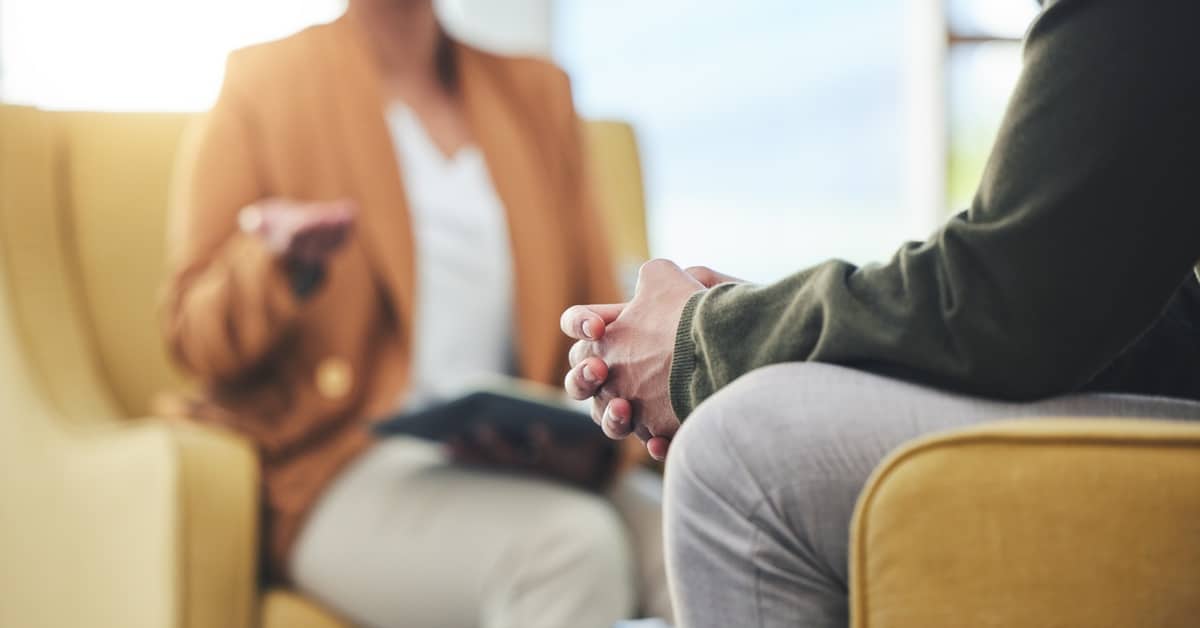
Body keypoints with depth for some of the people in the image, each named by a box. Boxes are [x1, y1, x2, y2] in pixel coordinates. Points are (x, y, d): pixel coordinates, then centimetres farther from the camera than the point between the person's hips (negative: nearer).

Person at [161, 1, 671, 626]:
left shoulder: (535, 90, 18)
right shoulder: (262, 85, 6)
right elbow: (193, 335, 2)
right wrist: (279, 267, -21)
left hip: (521, 467, 4)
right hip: (339, 464, -4)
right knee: (571, 546, -32)